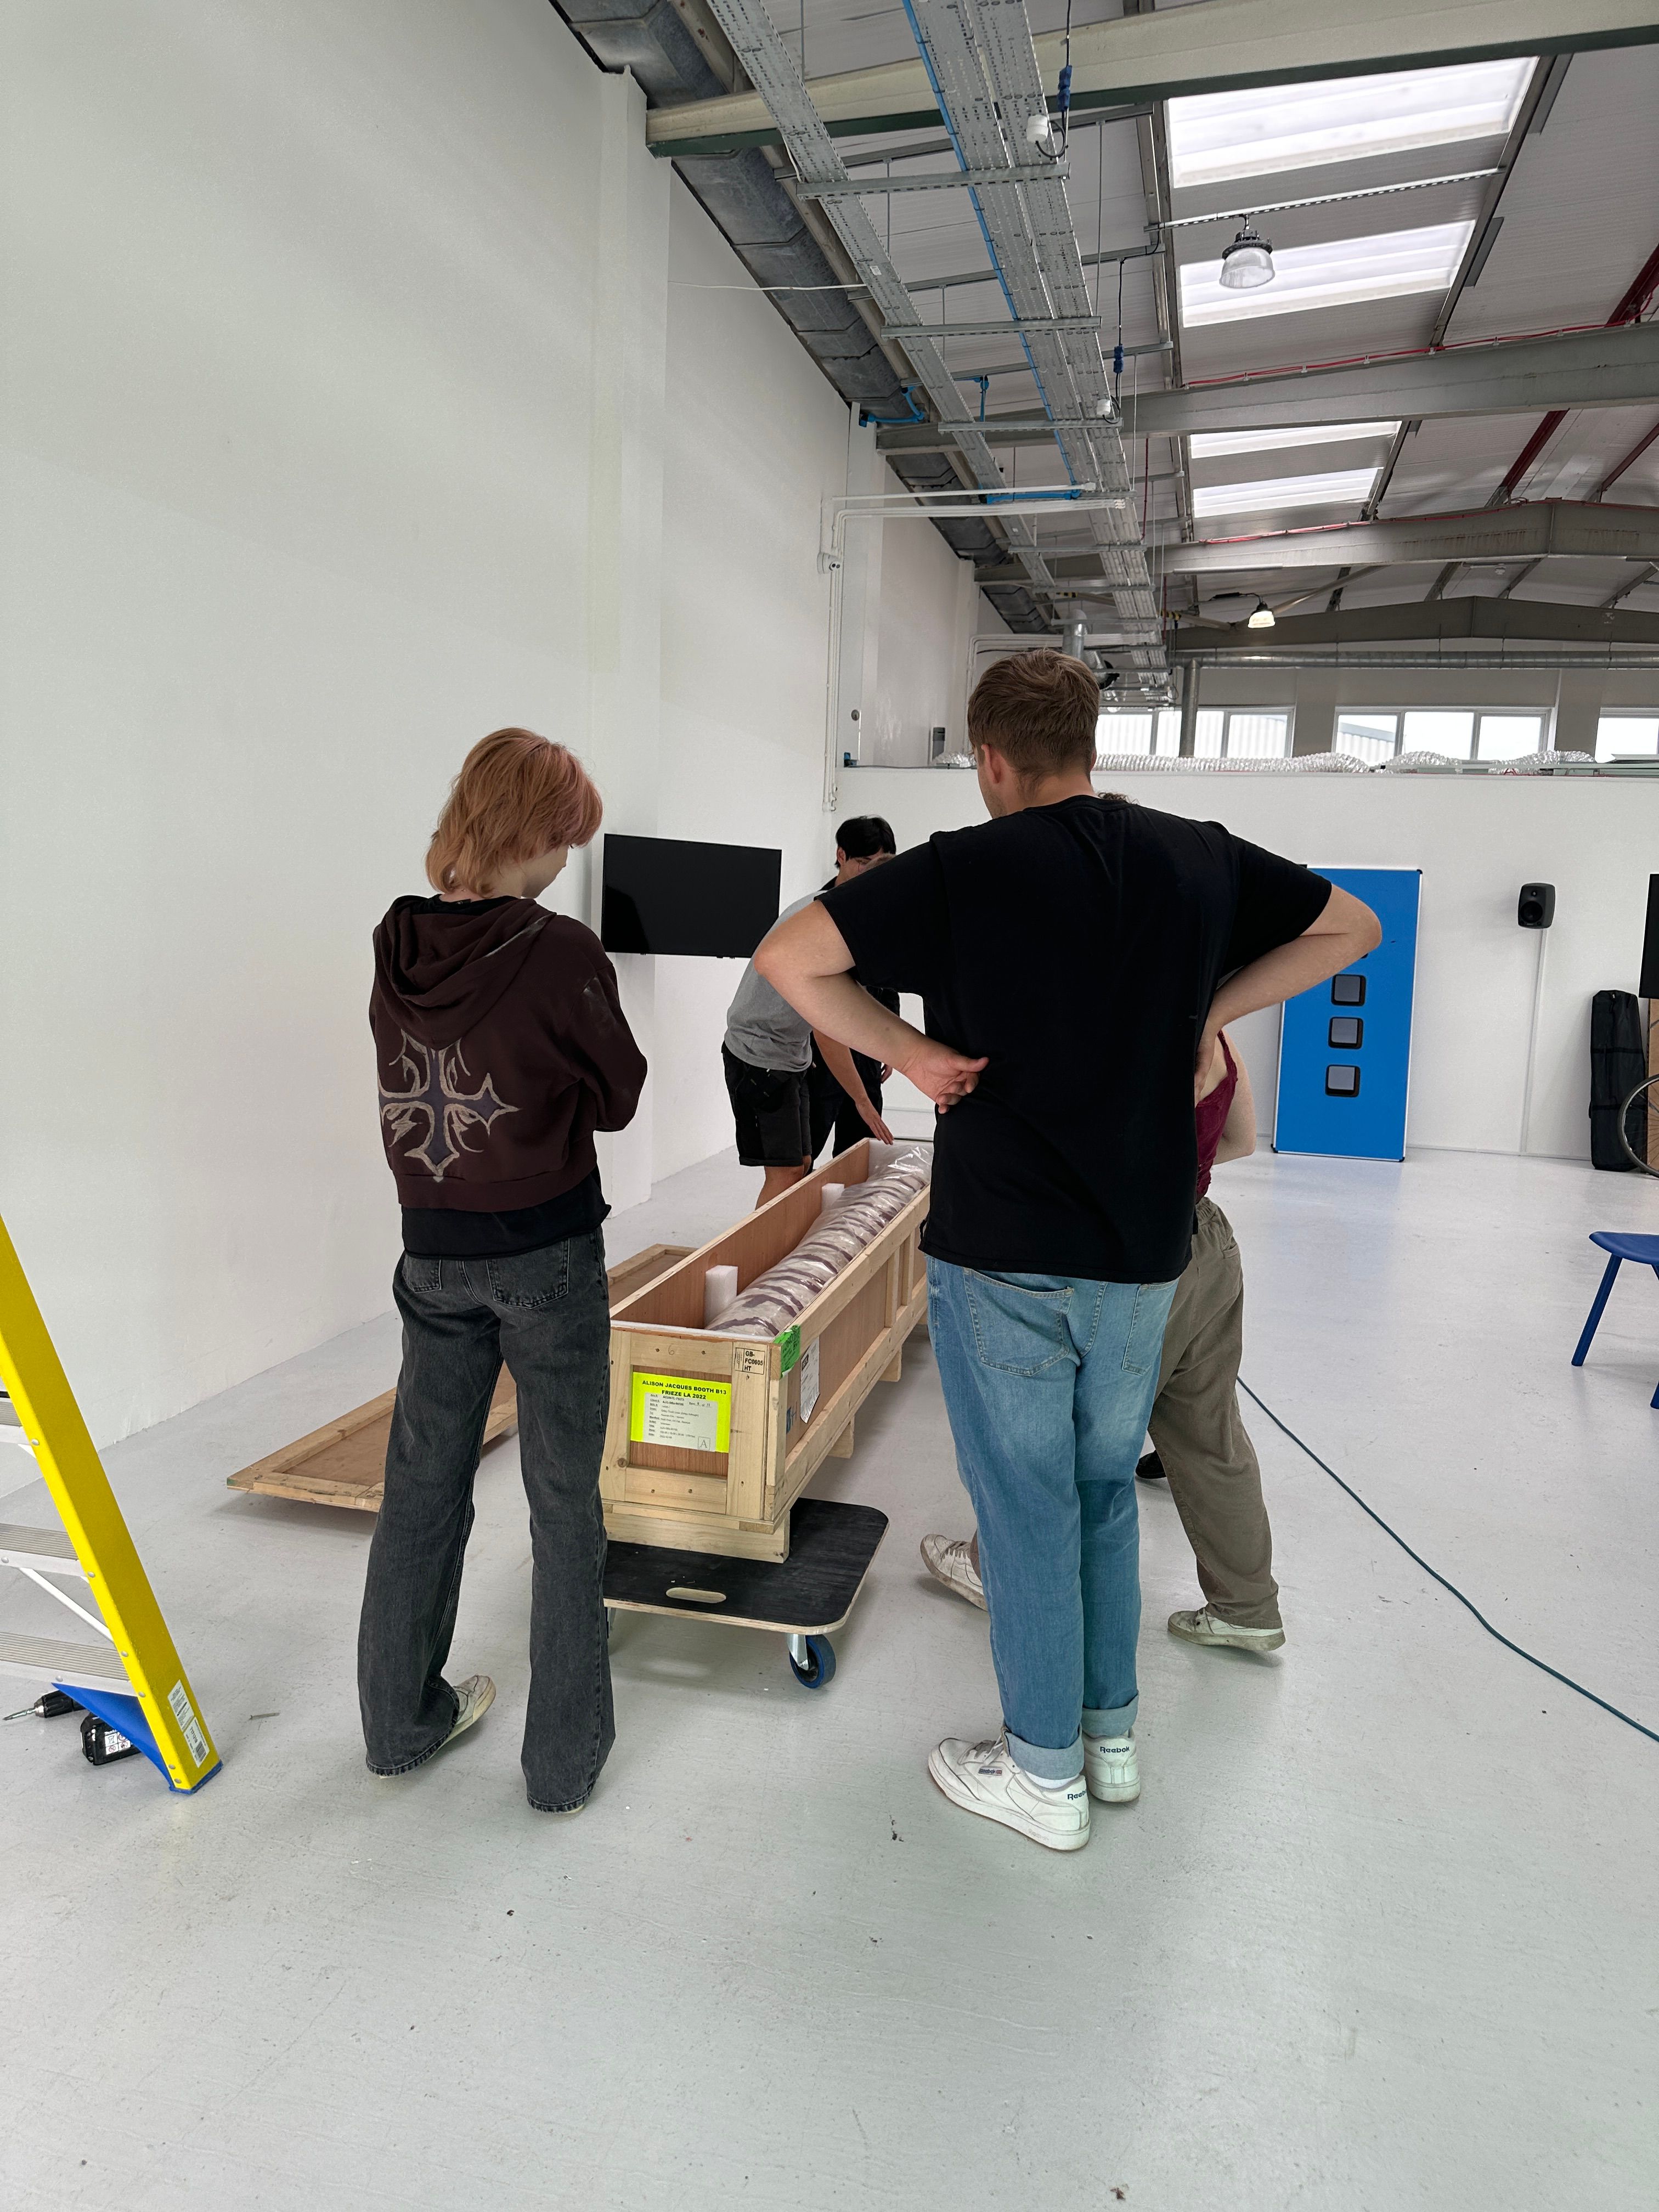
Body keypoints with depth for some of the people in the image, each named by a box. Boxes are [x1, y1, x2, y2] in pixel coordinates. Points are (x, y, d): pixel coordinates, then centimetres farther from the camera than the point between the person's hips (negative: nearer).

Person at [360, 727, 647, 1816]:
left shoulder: (396, 946, -2)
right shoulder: (561, 952, -17)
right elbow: (618, 1096, -6)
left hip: (434, 1255, 5)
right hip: (549, 1257, -5)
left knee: (423, 1485, 18)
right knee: (564, 1501, 9)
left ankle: (402, 1721, 36)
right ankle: (565, 1759, 22)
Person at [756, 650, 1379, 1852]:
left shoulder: (963, 868, -11)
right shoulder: (1200, 858, 2)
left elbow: (788, 956, -13)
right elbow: (1351, 927, 15)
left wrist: (907, 1048, -7)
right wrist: (1208, 1007, 10)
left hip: (1002, 1253, -4)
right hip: (1144, 1252, 5)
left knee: (1028, 1506, 9)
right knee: (1106, 1487, 21)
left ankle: (1045, 1771, 24)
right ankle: (1111, 1732, 34)